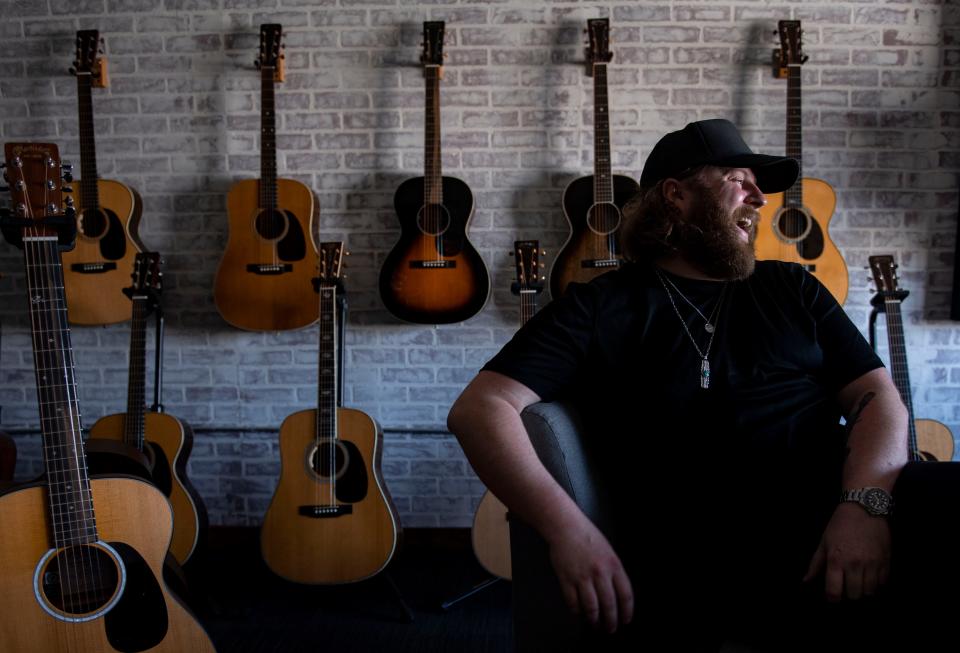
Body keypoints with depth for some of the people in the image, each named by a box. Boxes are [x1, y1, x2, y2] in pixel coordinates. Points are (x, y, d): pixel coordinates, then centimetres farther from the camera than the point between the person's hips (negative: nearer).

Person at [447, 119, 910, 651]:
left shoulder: (791, 289, 21)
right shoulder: (600, 308, 8)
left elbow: (877, 395, 11)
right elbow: (478, 410, -2)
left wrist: (865, 502, -12)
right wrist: (567, 527, -19)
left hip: (838, 536, 3)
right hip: (704, 579, -2)